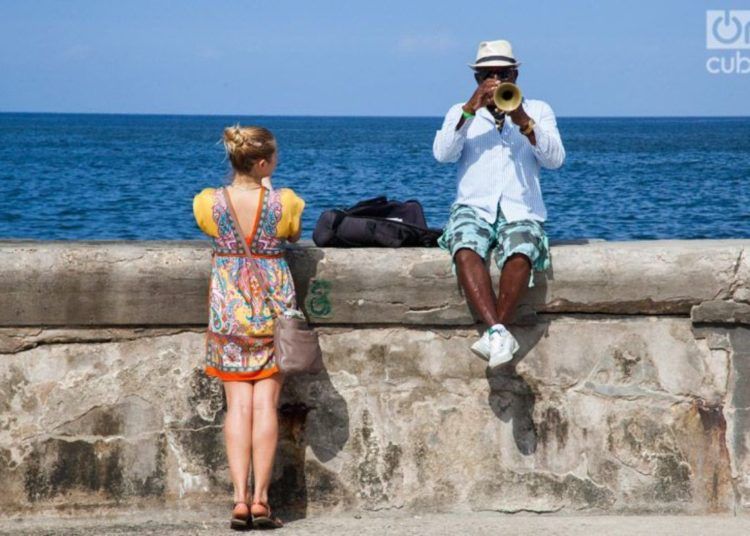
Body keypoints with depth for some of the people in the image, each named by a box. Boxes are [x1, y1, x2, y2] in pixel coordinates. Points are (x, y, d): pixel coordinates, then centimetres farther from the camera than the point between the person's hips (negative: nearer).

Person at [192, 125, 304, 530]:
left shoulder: (209, 203, -7)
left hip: (228, 308, 1)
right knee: (266, 403, 2)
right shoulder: (282, 203, -10)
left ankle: (240, 498, -5)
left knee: (238, 403, 2)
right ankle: (260, 499, -1)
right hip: (273, 305, -1)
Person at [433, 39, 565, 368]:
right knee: (465, 250, -35)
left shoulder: (538, 111, 17)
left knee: (521, 253, -35)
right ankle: (499, 332, -44)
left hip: (520, 211, 0)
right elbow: (442, 153, -1)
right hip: (473, 208, 0)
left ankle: (495, 333, -36)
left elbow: (555, 159, 0)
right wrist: (471, 109, -11)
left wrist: (523, 122, -16)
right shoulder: (461, 113, 19)